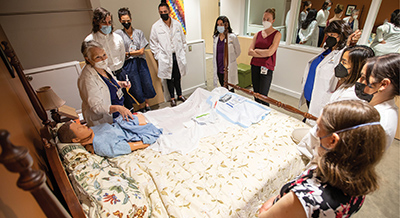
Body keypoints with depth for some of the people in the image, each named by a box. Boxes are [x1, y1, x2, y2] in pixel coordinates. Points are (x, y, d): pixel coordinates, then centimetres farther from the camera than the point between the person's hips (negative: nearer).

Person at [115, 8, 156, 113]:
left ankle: (146, 104, 30)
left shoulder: (139, 32, 6)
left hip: (141, 63, 2)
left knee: (148, 86, 3)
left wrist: (127, 53, -5)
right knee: (136, 90, 0)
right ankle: (142, 107, 25)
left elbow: (141, 51, -2)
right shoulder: (118, 34, 1)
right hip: (128, 65, -2)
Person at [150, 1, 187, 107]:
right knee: (169, 78, 8)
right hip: (166, 58, -2)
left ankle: (180, 95, 30)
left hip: (178, 56, 2)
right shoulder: (156, 26, -2)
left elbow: (183, 40, 13)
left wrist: (183, 54, 7)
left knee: (177, 77, 12)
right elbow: (153, 44, 2)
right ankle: (172, 98, 22)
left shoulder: (177, 24, 6)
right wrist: (159, 57, -5)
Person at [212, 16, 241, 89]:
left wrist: (229, 60, 6)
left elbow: (237, 52, 2)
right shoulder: (216, 37, 6)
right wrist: (215, 66, 13)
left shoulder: (232, 37, -8)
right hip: (219, 69, 5)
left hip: (228, 69, -4)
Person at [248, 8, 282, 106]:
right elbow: (250, 52, 1)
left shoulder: (277, 34, -1)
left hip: (266, 68, -5)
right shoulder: (258, 34, 12)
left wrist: (256, 50, -1)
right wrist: (264, 54, -10)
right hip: (255, 65, 5)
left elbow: (270, 52, -13)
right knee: (256, 94, 12)